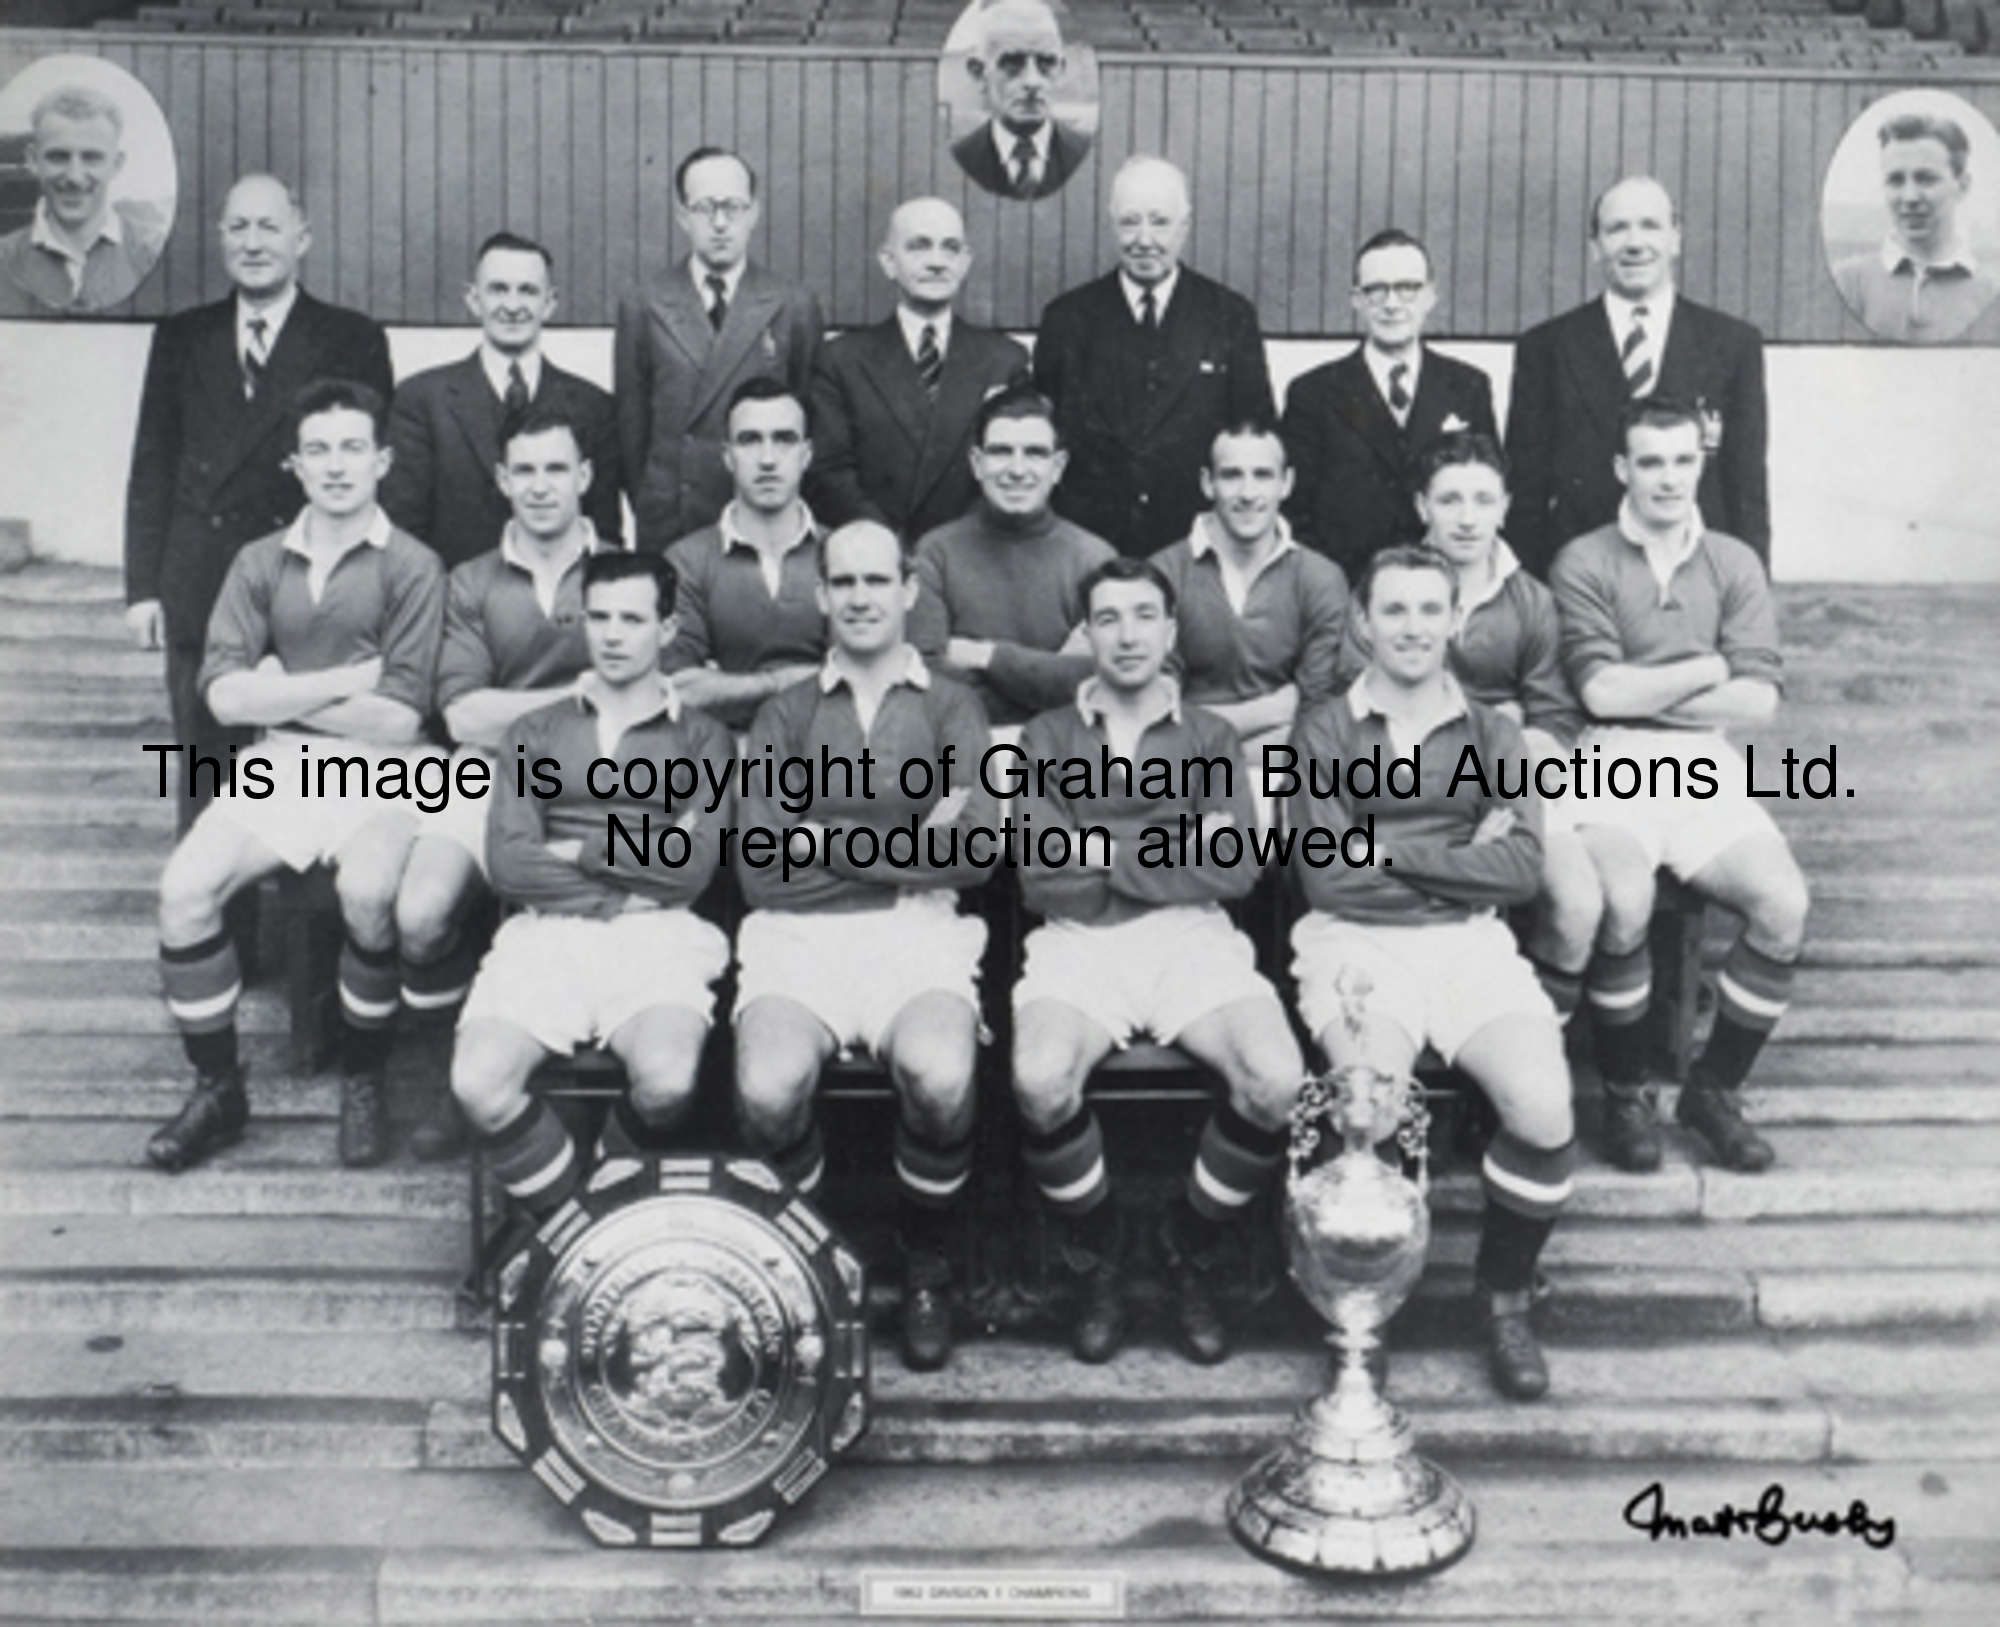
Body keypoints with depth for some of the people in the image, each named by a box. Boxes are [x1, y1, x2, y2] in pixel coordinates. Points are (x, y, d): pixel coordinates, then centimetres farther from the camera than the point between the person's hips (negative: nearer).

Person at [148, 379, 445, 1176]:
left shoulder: (413, 568, -1)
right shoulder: (260, 564, 10)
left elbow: (398, 720, -8)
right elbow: (225, 696, -2)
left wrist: (281, 689, -4)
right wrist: (348, 679, -9)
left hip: (376, 771, -3)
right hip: (277, 765, 4)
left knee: (365, 892, -32)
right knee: (185, 886, -20)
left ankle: (362, 1079, -7)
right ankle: (217, 1088, -2)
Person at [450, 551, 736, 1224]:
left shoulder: (703, 739, 15)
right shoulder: (535, 732, 19)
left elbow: (690, 868, 0)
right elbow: (507, 864, 3)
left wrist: (576, 851, 1)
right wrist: (640, 873, -2)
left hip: (657, 937, -1)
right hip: (546, 932, 2)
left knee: (666, 1081, -32)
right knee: (479, 1086, -27)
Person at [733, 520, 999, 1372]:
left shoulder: (950, 707, 16)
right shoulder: (785, 715, 18)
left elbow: (975, 851, -1)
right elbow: (760, 871, 4)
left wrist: (830, 841, -3)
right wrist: (912, 846, -1)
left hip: (919, 934, 0)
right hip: (799, 935, 1)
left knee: (940, 1077, -33)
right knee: (769, 1087, -31)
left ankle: (927, 1268, -3)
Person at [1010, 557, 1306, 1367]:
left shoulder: (1209, 735, 17)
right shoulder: (1048, 736, 14)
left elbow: (1236, 867, 1)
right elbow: (1043, 878, 0)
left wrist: (1108, 855, -3)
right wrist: (1179, 854, -1)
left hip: (1192, 937, 1)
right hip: (1078, 941, -1)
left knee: (1277, 1079, -28)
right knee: (1041, 1078, -34)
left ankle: (1194, 1248, 1)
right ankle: (1095, 1254, -3)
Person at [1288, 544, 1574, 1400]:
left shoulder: (1490, 731, 17)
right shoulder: (1325, 731, 10)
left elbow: (1521, 868, 1)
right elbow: (1328, 878, -2)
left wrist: (1391, 850, -5)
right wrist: (1461, 859, -1)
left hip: (1469, 944, 2)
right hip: (1356, 944, -2)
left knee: (1545, 1108, -25)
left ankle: (1506, 1295, 2)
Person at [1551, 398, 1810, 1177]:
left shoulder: (1735, 564, 13)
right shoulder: (1583, 563, 3)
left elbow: (1758, 698, 2)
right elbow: (1601, 690, -9)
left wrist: (1645, 693, -5)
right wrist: (1708, 668, -1)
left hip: (1704, 766, 4)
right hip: (1611, 762, -3)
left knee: (1785, 904, -21)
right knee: (1624, 904, -32)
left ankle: (1715, 1088, 2)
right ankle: (1624, 1093, -6)